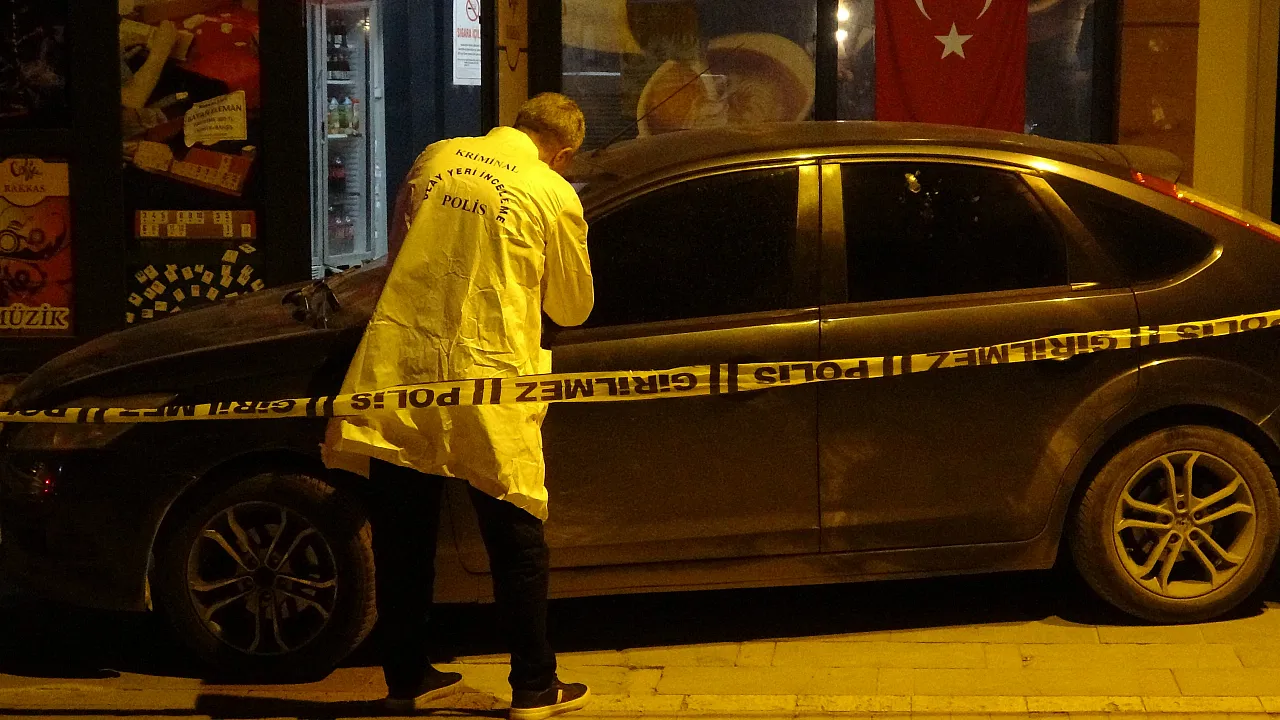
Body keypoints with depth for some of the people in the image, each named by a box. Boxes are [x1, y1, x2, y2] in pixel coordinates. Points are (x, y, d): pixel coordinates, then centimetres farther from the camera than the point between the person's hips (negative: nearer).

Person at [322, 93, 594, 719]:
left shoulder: (437, 158, 10)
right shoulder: (555, 196, -2)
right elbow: (572, 307, 10)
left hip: (397, 361, 4)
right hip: (482, 374, -4)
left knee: (402, 536, 12)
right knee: (516, 540, 8)